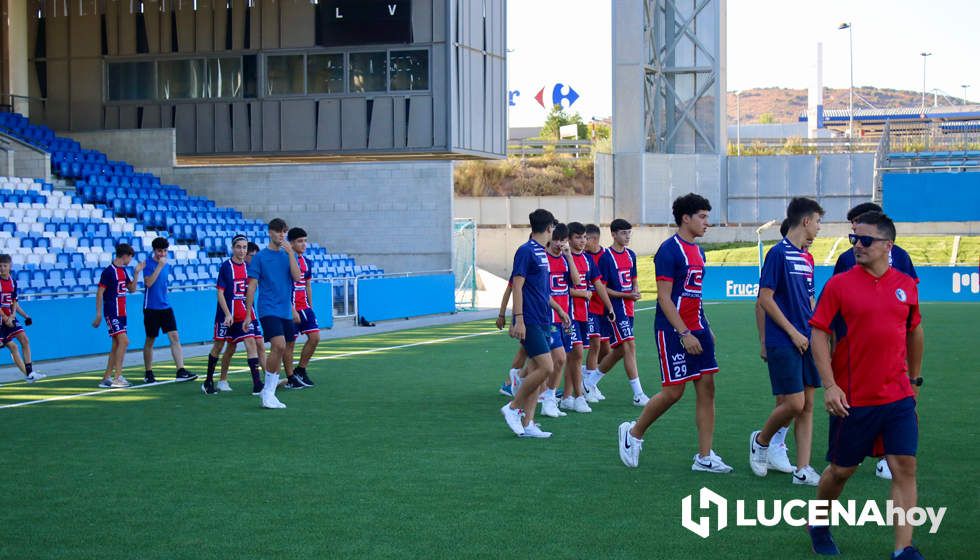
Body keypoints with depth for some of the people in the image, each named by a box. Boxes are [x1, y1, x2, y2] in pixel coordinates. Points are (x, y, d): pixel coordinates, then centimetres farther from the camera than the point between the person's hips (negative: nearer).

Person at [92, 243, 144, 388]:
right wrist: (98, 314, -14)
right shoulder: (108, 271, -12)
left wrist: (136, 273, 7)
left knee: (117, 345, 9)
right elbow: (99, 293, -12)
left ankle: (106, 378, 14)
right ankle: (118, 378, -15)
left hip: (121, 313, 9)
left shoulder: (123, 271, 12)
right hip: (112, 313, -9)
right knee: (124, 341, -17)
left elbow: (132, 289, 18)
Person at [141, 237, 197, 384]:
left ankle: (181, 371, -12)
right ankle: (148, 374, 16)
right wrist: (160, 265, -21)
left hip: (165, 307, 5)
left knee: (174, 337, -7)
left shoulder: (167, 265, 11)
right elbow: (148, 282, -20)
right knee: (150, 341, 5)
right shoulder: (148, 263, -7)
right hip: (151, 308, -5)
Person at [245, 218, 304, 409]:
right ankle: (268, 391, -11)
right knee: (279, 345, -21)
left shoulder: (288, 255, 12)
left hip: (285, 311, 5)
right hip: (268, 310, -5)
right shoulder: (260, 257, 0)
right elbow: (252, 286, -1)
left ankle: (269, 393, 14)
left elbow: (297, 277, -4)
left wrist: (290, 253, -9)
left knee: (279, 351, 5)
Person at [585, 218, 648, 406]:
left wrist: (636, 292, -1)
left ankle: (589, 384, 26)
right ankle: (638, 395, -11)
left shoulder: (631, 255, 12)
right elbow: (602, 289, -10)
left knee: (619, 350, 11)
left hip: (627, 309, 8)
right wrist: (627, 295, -17)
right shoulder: (606, 257, -10)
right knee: (630, 346, -13)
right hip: (614, 308, -8)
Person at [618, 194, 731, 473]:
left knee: (707, 387, 3)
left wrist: (705, 329, 15)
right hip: (673, 331, -8)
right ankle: (633, 433, 17)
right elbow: (664, 297, -16)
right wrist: (685, 334, -20)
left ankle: (704, 457, 6)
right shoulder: (669, 250, -12)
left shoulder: (698, 251, 14)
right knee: (674, 391, -5)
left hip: (696, 329, 8)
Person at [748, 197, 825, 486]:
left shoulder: (806, 258, 14)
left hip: (806, 342, 8)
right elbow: (765, 298, -13)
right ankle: (760, 441, 17)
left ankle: (802, 470, 7)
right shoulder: (778, 253, -10)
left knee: (807, 405, 5)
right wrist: (793, 333, -13)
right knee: (794, 403, -9)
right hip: (783, 343, -8)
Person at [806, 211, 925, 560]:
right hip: (852, 399, -2)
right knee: (841, 470, 10)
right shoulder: (839, 285, -6)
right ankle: (819, 526, 35)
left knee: (905, 468, -5)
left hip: (898, 396, 2)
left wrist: (915, 378, 24)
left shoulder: (906, 285, 4)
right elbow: (819, 335, -7)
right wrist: (830, 386, -14)